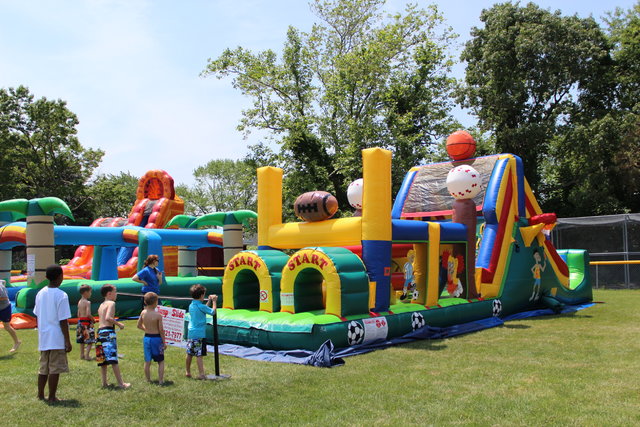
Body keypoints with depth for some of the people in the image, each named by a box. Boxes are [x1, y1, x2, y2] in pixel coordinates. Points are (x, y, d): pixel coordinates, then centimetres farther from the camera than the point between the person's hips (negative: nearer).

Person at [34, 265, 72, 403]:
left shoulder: (40, 293, 6)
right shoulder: (61, 296, -15)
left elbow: (37, 316, 13)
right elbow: (63, 321, -15)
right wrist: (68, 341, -10)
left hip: (43, 338, 7)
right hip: (57, 339, -7)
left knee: (43, 368, 17)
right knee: (55, 369, 2)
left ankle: (40, 394, 26)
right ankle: (52, 397, 7)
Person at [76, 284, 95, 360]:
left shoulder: (79, 302, 10)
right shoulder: (87, 302, -15)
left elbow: (78, 314, 13)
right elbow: (88, 314, -23)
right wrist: (93, 320, -8)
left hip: (80, 321, 8)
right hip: (87, 322, -8)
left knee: (82, 340, 16)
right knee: (90, 340, -3)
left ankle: (82, 355, 22)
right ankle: (87, 355, -8)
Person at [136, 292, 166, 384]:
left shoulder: (143, 313, -3)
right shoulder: (158, 315, -17)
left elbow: (139, 325, 10)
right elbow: (161, 330, -13)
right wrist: (164, 342, -4)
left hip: (146, 338, 5)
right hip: (156, 338, -4)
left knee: (147, 361, 14)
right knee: (161, 361, 9)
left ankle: (148, 380, 22)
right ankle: (160, 380, 9)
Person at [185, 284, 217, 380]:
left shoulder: (191, 305, 9)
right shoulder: (201, 306, -15)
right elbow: (212, 311, -10)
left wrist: (209, 301, 19)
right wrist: (214, 301, 2)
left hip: (190, 333, 7)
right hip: (199, 334, -7)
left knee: (189, 353, 14)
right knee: (199, 354, -5)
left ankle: (188, 372, 24)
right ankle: (201, 374, -4)